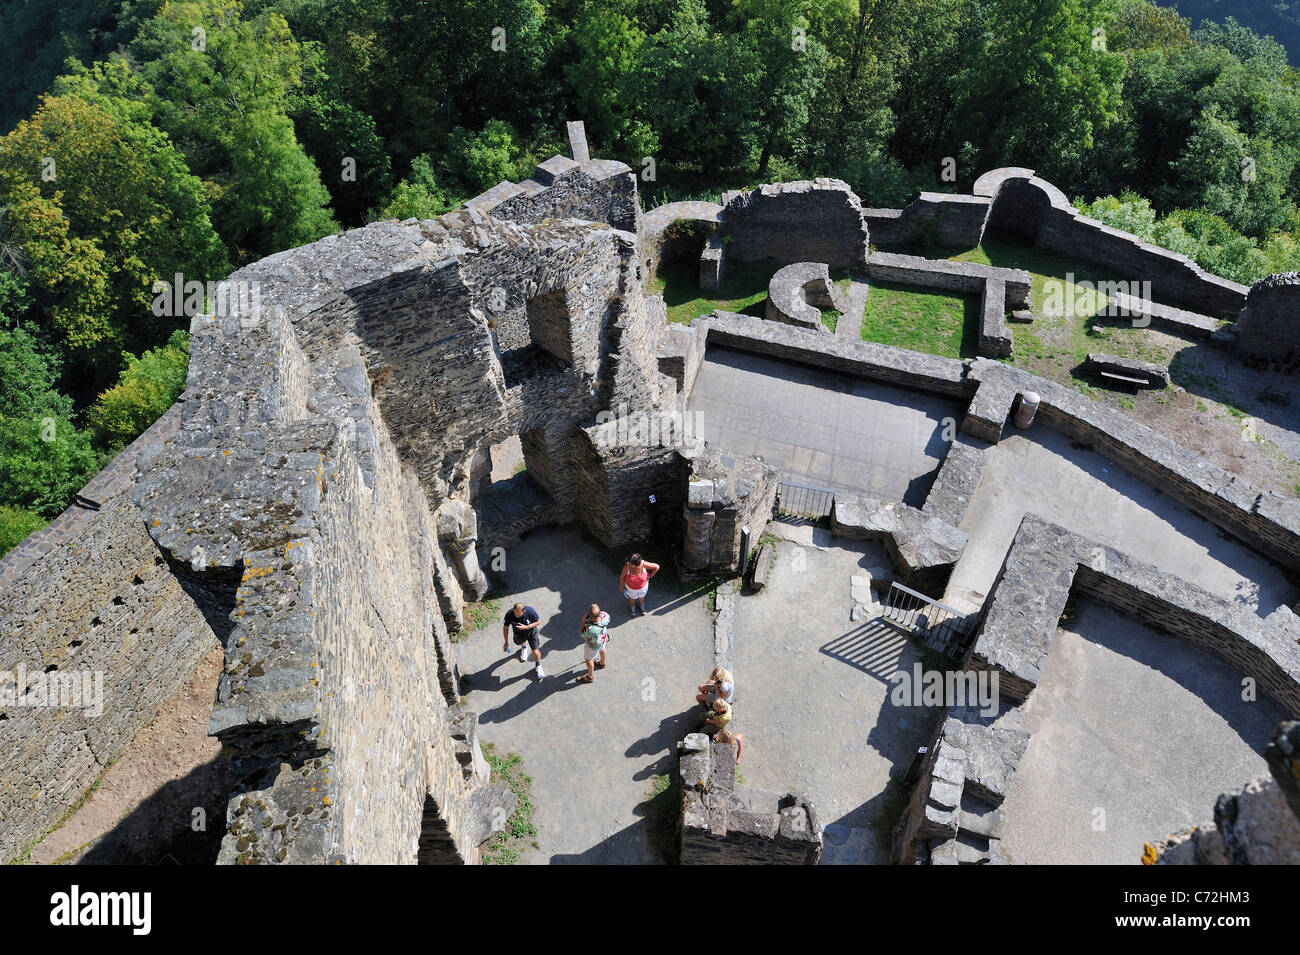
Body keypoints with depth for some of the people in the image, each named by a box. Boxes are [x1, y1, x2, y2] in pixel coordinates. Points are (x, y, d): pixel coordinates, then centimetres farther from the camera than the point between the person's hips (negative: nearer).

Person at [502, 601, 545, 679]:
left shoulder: (530, 611, -37)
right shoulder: (509, 614, -34)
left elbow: (538, 622, -20)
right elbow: (505, 627, -15)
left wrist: (526, 627, -34)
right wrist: (506, 642, -10)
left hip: (531, 632, -2)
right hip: (519, 634, 2)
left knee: (535, 652, -2)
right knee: (520, 642, 30)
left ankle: (538, 666, 30)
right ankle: (524, 647, 70)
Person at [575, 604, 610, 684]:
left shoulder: (591, 629, -49)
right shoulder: (605, 615, -36)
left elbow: (581, 634, -26)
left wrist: (583, 621, -24)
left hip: (593, 644, -6)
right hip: (603, 638, 6)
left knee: (588, 658, 23)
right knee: (601, 649, 37)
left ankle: (590, 677, 47)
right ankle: (602, 663, 68)